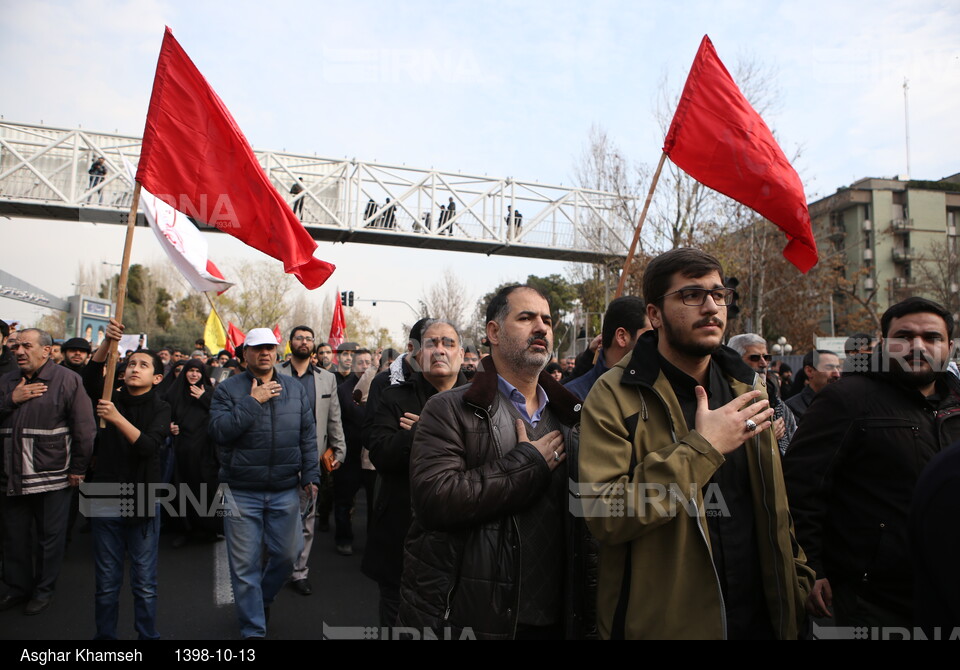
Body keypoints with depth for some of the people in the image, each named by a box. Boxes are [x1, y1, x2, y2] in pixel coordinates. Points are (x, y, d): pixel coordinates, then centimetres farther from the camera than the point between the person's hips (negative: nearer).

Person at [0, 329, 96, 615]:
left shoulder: (67, 380, -9)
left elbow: (84, 429, -10)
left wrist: (78, 469, -10)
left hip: (52, 476, -5)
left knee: (50, 536, 9)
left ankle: (44, 589, 26)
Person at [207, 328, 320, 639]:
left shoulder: (295, 388, 7)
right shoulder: (228, 389, -1)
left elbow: (308, 435, 8)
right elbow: (219, 431, -15)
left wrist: (310, 475, 3)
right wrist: (253, 401, -19)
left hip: (286, 490, 3)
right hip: (242, 491, -2)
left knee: (286, 554, 13)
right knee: (245, 565, 4)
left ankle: (263, 598, 42)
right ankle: (253, 627, 22)